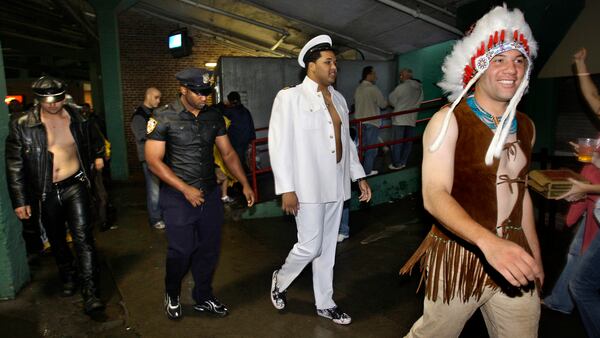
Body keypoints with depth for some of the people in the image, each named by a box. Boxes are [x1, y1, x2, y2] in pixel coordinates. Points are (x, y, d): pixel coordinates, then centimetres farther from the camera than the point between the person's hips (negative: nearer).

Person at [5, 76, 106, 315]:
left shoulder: (77, 116, -4)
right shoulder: (22, 126, -9)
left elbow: (93, 138, 21)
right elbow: (14, 166, -5)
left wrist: (98, 155, 21)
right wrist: (20, 201, -6)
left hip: (75, 186, -1)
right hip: (46, 193, 1)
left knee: (82, 237, -10)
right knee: (56, 240, 17)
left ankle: (90, 293, -8)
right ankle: (68, 278, 41)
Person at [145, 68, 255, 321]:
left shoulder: (213, 116, 4)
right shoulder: (164, 117, -9)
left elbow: (228, 153, 9)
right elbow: (154, 161, -11)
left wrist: (245, 184, 1)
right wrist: (186, 189, -17)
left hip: (210, 193, 5)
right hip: (178, 196, -4)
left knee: (209, 249, 13)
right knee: (181, 250, 4)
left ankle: (203, 298, 34)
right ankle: (172, 295, 34)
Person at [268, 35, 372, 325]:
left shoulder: (338, 99, 11)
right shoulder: (289, 97, -7)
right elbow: (279, 145, -11)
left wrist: (359, 176, 12)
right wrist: (286, 189, -16)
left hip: (336, 185, 6)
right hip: (308, 186, -6)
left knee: (327, 248, 14)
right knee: (310, 246, -1)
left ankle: (325, 303, 30)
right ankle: (280, 280, 29)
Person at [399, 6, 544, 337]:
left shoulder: (526, 127, 8)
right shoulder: (448, 120, -13)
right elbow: (434, 195, -24)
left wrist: (534, 253, 21)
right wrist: (487, 241, -39)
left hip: (513, 253, 6)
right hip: (459, 255, -5)